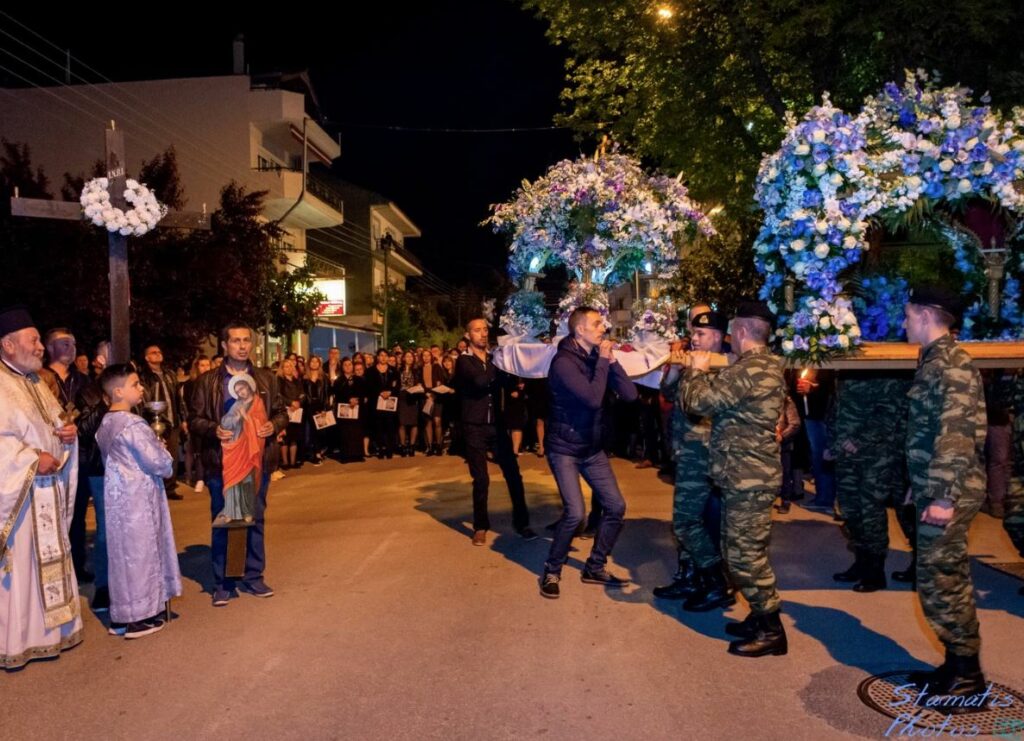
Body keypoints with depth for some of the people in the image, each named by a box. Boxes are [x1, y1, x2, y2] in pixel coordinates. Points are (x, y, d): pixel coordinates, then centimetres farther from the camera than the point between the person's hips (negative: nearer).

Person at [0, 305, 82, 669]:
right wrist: (34, 460, -19)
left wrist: (68, 432, 0)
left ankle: (45, 630, 26)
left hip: (46, 490, 9)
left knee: (48, 560, 15)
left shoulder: (36, 383, 13)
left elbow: (53, 424, 21)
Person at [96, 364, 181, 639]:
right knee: (139, 553, 1)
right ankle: (137, 618, 9)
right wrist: (165, 457, 3)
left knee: (122, 552, 14)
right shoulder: (133, 424, -19)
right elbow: (159, 462, -19)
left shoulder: (105, 423, 9)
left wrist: (155, 447, 11)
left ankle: (120, 616, 22)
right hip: (137, 497, -8)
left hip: (116, 494, 8)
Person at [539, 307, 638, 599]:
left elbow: (630, 394, -5)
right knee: (574, 513, -16)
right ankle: (552, 571, 7)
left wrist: (611, 361, -15)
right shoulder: (564, 361, -19)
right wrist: (603, 361, -21)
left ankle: (595, 568, 22)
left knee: (615, 506, 5)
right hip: (564, 448, -7)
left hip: (592, 447, 7)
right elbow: (593, 398, -30)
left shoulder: (597, 357, 3)